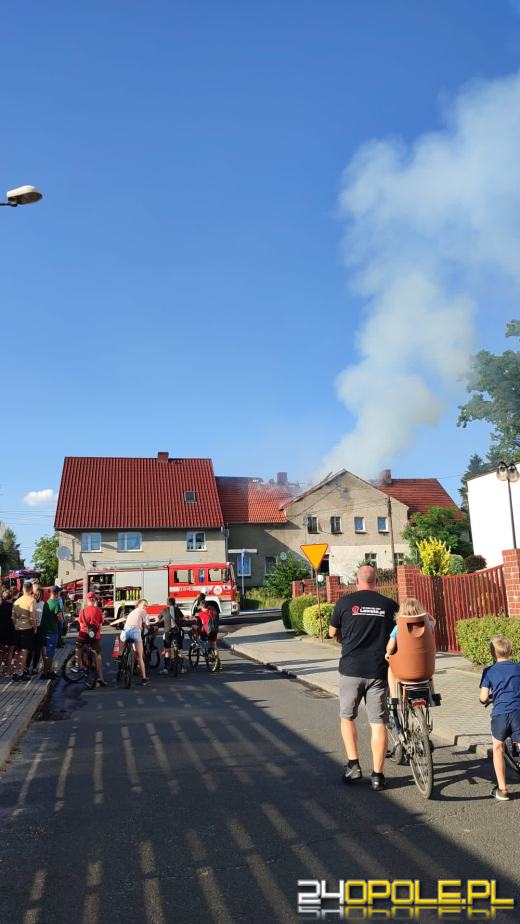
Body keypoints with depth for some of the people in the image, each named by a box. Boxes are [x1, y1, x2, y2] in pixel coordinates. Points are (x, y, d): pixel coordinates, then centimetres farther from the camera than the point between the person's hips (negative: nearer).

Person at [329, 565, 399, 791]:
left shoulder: (345, 602, -2)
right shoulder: (390, 605, 1)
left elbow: (333, 633, 8)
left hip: (351, 669, -1)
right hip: (378, 670, 1)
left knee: (347, 717, 17)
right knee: (378, 722, 7)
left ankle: (353, 765, 14)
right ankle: (377, 775, 9)